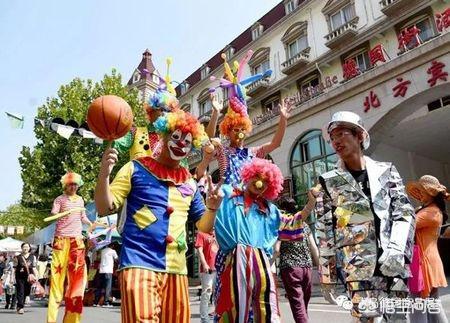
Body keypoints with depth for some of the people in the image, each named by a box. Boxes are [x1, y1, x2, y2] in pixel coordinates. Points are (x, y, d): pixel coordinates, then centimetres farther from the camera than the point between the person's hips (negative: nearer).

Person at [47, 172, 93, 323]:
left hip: (77, 239, 4)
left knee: (77, 273, -1)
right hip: (61, 238, -3)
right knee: (58, 272, -6)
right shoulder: (60, 199, 3)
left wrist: (91, 224, 7)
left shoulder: (80, 200, 15)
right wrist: (60, 213, -29)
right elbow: (53, 214, -9)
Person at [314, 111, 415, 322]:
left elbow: (405, 212, 5)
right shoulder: (329, 182, 5)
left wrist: (395, 249, -11)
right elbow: (324, 230, 4)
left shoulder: (386, 171, 11)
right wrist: (327, 275, 1)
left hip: (395, 263, 2)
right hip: (359, 265, -2)